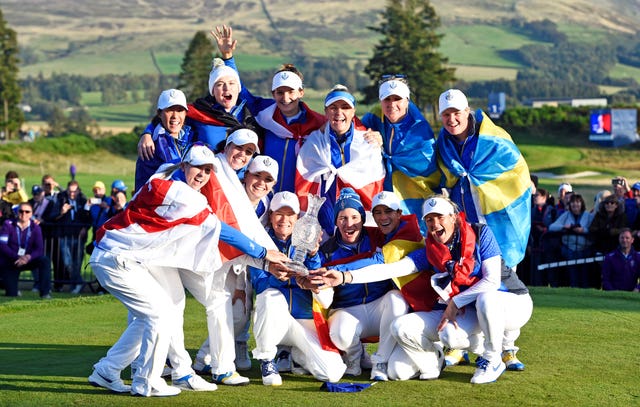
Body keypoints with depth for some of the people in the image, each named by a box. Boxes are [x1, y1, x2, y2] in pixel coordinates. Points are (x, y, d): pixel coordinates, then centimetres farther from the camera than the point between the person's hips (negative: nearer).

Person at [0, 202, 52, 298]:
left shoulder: (35, 228, -3)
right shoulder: (8, 225, -8)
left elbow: (40, 249, -11)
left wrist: (28, 257, -33)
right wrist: (17, 257, -31)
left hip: (26, 261, 2)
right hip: (9, 262, -2)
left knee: (45, 260, -26)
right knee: (11, 295, -11)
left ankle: (45, 293, -27)